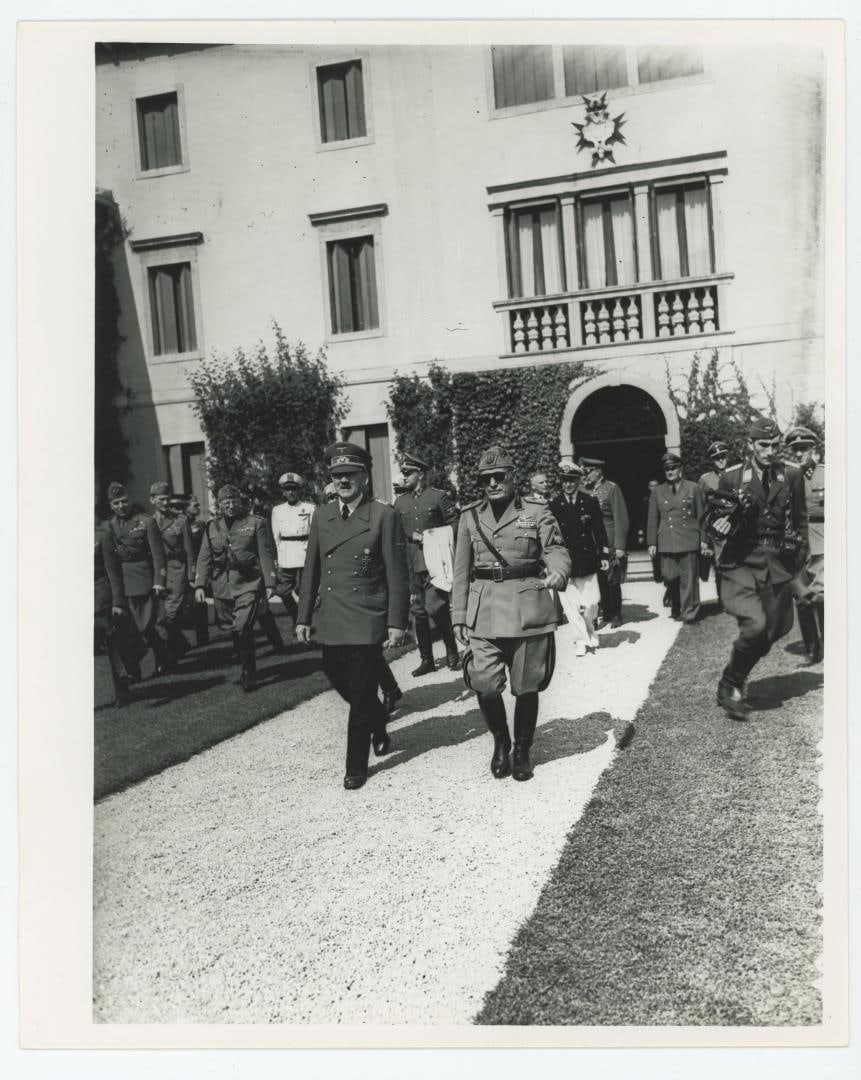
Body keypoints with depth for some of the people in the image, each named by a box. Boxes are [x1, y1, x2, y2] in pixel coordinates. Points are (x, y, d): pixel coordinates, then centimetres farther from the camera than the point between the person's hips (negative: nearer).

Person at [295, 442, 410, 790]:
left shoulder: (384, 516, -7)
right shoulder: (321, 516, 7)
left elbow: (397, 575, -7)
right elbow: (311, 570, 11)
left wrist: (396, 623, -10)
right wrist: (303, 617, 9)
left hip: (367, 622, -5)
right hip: (331, 623, 5)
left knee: (361, 696, 1)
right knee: (340, 681, 17)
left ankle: (356, 767, 16)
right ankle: (379, 724, 45)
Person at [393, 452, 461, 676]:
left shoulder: (438, 496, -1)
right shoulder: (400, 502, 12)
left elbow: (455, 524, 0)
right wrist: (413, 535, -2)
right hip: (411, 563, 5)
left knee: (435, 607, -12)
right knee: (418, 611, 7)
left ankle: (452, 652, 11)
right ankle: (427, 660, 17)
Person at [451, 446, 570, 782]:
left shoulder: (537, 513, 3)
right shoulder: (469, 517, 9)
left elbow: (556, 551, -5)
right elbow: (461, 572, 11)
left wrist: (557, 572, -28)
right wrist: (459, 616, 7)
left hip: (529, 611, -1)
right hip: (484, 612, 1)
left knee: (526, 687, 6)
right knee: (484, 685, -7)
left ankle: (522, 751, 27)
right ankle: (500, 742, 21)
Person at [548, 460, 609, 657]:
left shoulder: (591, 502, 3)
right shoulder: (553, 505, -1)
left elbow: (599, 530, 6)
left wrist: (604, 555, 2)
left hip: (587, 561, 1)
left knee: (591, 602, 3)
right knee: (570, 605, -1)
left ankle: (589, 632, 31)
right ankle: (582, 639, 14)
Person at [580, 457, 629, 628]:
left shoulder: (611, 488, -3)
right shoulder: (584, 491, 9)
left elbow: (620, 519, -6)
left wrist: (620, 546, -11)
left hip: (610, 544, -4)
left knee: (612, 581, 1)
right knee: (599, 581, 4)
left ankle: (616, 616, 15)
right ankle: (606, 614, 16)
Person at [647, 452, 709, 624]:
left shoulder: (693, 488, 6)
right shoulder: (657, 492, 12)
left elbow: (702, 516, 6)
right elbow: (652, 519, 10)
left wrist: (704, 540, 1)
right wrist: (652, 543, 5)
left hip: (689, 541, -2)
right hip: (666, 543, 2)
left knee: (689, 579, -1)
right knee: (669, 577, 0)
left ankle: (689, 614, 8)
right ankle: (675, 608, 19)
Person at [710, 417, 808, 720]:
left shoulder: (792, 476, 4)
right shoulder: (731, 477, -2)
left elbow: (800, 519, 14)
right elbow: (717, 519, 6)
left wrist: (800, 554, 7)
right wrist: (720, 525, -16)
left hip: (777, 563, 4)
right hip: (741, 562, -4)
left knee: (772, 630, 6)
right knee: (755, 624, -21)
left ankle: (736, 679, 30)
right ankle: (729, 687, 0)